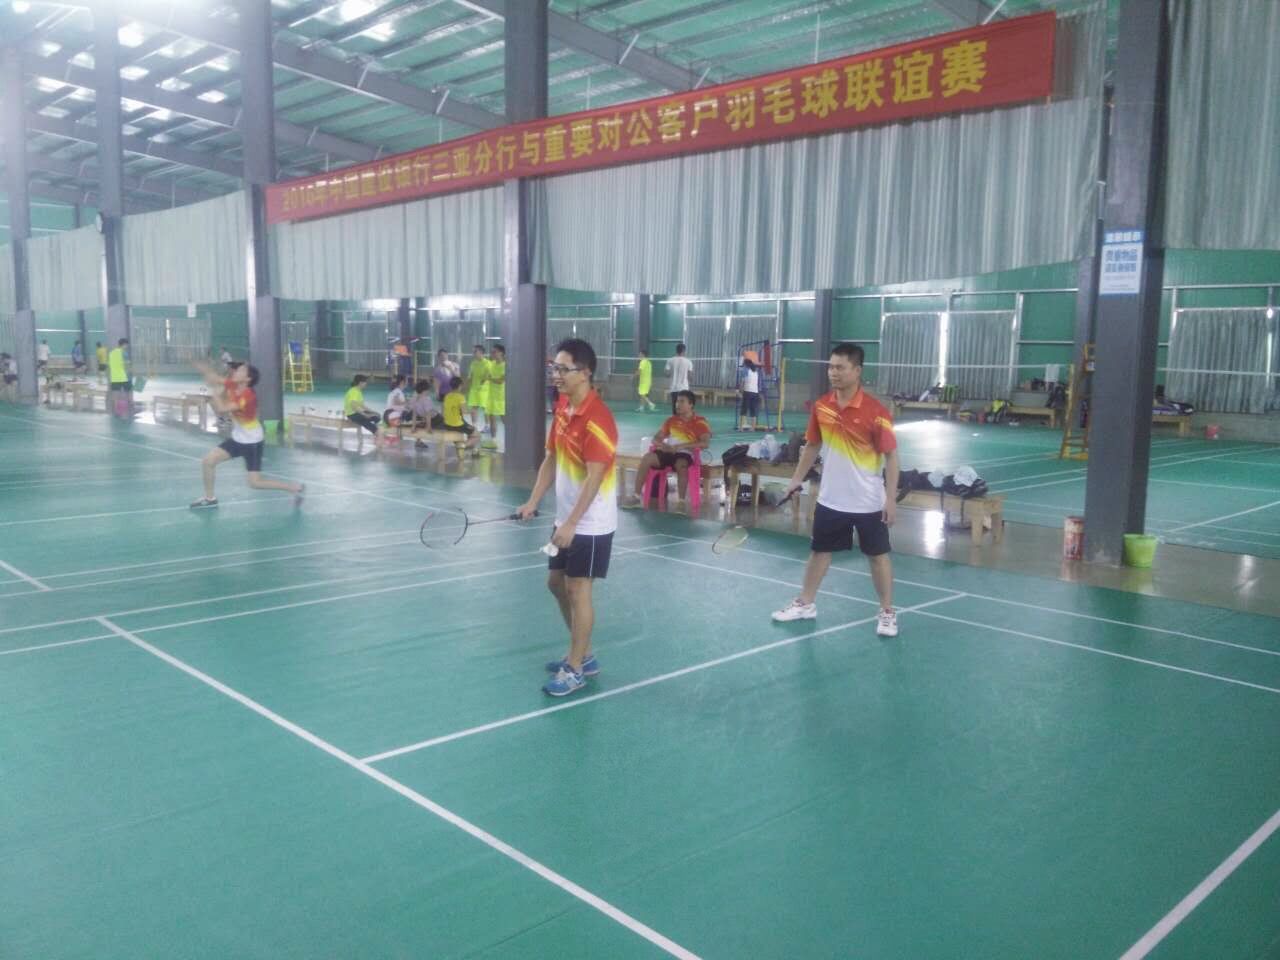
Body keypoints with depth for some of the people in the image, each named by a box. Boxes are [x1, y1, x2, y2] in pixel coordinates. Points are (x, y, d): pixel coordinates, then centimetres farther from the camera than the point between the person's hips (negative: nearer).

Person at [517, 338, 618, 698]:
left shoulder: (596, 419, -22)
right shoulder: (562, 407, 5)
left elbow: (594, 478, -24)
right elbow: (551, 458, 12)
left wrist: (572, 524, -26)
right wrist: (533, 501, 4)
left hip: (590, 523, -9)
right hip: (565, 518, 9)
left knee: (578, 590, -1)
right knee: (556, 582, 16)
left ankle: (575, 669, 13)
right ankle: (583, 654, 31)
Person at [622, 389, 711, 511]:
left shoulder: (700, 423, -2)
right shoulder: (671, 420, 14)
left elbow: (705, 443, -18)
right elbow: (656, 438, 15)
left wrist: (680, 446, -23)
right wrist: (662, 445, -12)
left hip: (685, 453, -4)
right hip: (668, 451, 4)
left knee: (681, 465, -40)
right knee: (646, 458, -23)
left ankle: (682, 500, -30)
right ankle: (637, 496, -19)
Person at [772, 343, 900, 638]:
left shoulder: (875, 411, -17)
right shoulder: (821, 406, -2)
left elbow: (891, 455, -13)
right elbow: (812, 445, 12)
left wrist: (891, 497, -17)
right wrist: (797, 478, 10)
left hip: (869, 502, -4)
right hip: (830, 499, 5)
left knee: (878, 556, 8)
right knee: (819, 550, 16)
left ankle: (887, 612, 21)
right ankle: (805, 603, 31)